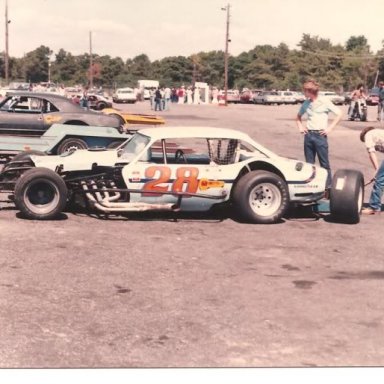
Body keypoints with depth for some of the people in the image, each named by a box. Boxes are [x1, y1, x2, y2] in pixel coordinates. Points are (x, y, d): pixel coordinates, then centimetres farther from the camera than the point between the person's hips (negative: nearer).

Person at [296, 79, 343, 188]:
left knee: (324, 163, 0)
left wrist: (330, 128, -10)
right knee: (309, 163, 9)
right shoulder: (306, 103, 8)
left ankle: (328, 186, 6)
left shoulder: (325, 101, -6)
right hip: (308, 135, 5)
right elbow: (298, 116, 26)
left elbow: (339, 114, -5)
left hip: (320, 135, -5)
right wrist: (300, 126, 10)